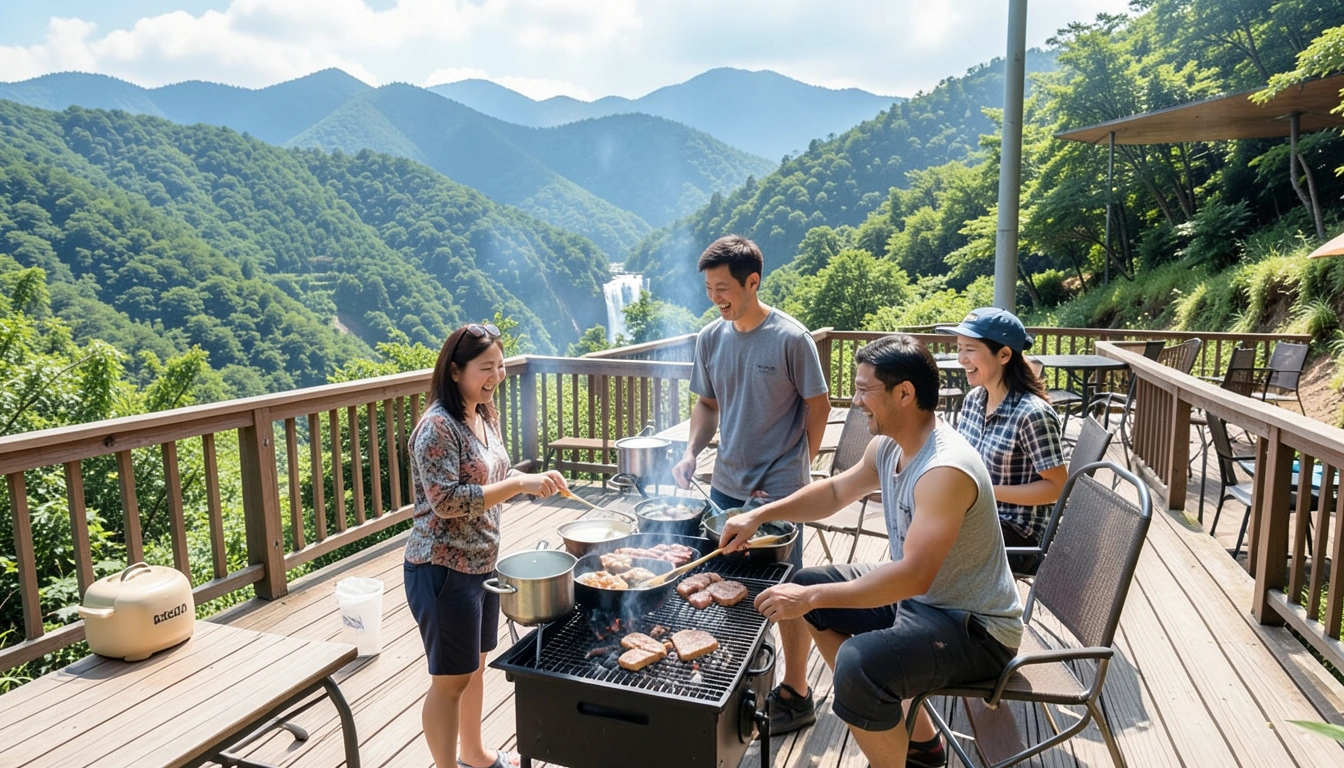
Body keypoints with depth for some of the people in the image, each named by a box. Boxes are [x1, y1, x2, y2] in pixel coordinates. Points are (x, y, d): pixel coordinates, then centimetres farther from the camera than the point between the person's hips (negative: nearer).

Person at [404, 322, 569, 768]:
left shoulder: (484, 417, 6)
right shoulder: (437, 426, -20)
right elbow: (445, 500, -26)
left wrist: (534, 480, -2)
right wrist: (519, 484, -28)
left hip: (481, 564, 9)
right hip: (444, 570, -9)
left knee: (475, 665, 23)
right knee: (451, 679, 6)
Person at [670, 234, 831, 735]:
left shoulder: (791, 339, -14)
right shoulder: (710, 338, 1)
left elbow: (818, 406, -6)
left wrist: (797, 471, -2)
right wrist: (692, 452, -4)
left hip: (780, 491, -5)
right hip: (726, 485, 6)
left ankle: (796, 694, 27)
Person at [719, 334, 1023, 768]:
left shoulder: (945, 470, -30)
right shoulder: (888, 447, -1)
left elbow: (914, 576, -35)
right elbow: (834, 491, 14)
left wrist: (811, 598, -33)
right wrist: (759, 515, 3)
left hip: (975, 626, -10)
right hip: (917, 595, 10)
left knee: (857, 665, -33)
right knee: (808, 585, 13)